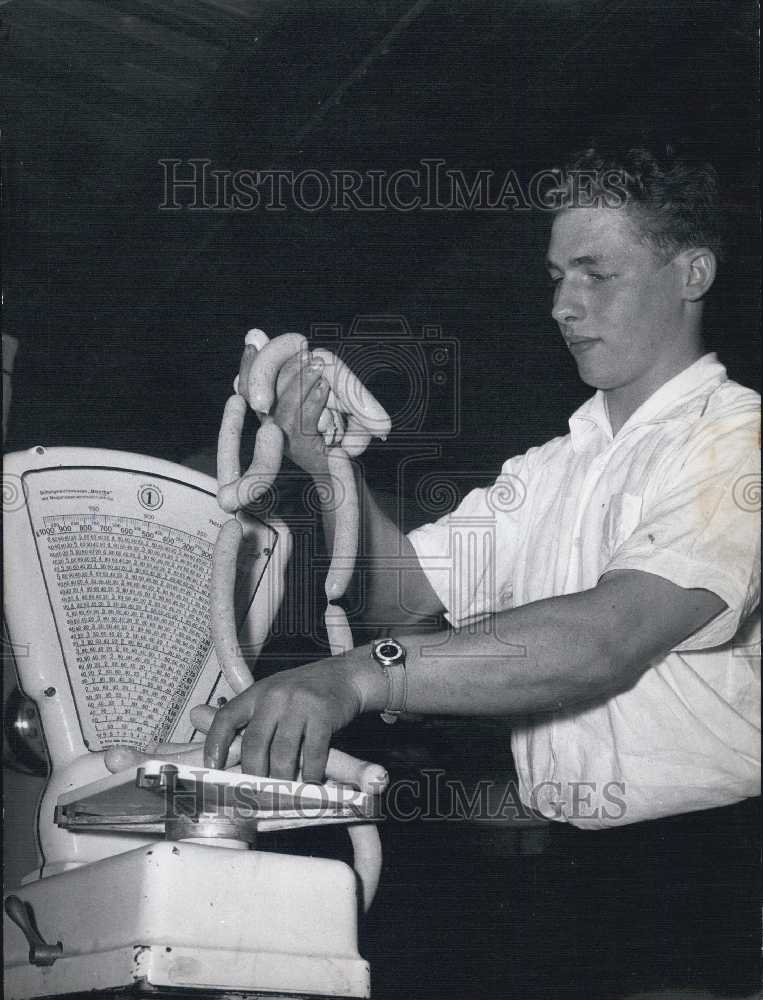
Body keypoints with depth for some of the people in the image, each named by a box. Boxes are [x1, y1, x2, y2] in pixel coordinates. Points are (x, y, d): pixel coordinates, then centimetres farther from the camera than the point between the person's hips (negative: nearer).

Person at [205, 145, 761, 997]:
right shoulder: (551, 472, 18)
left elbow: (610, 638, -22)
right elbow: (397, 594, 15)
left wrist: (355, 677, -32)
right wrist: (330, 470, -4)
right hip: (564, 861, 6)